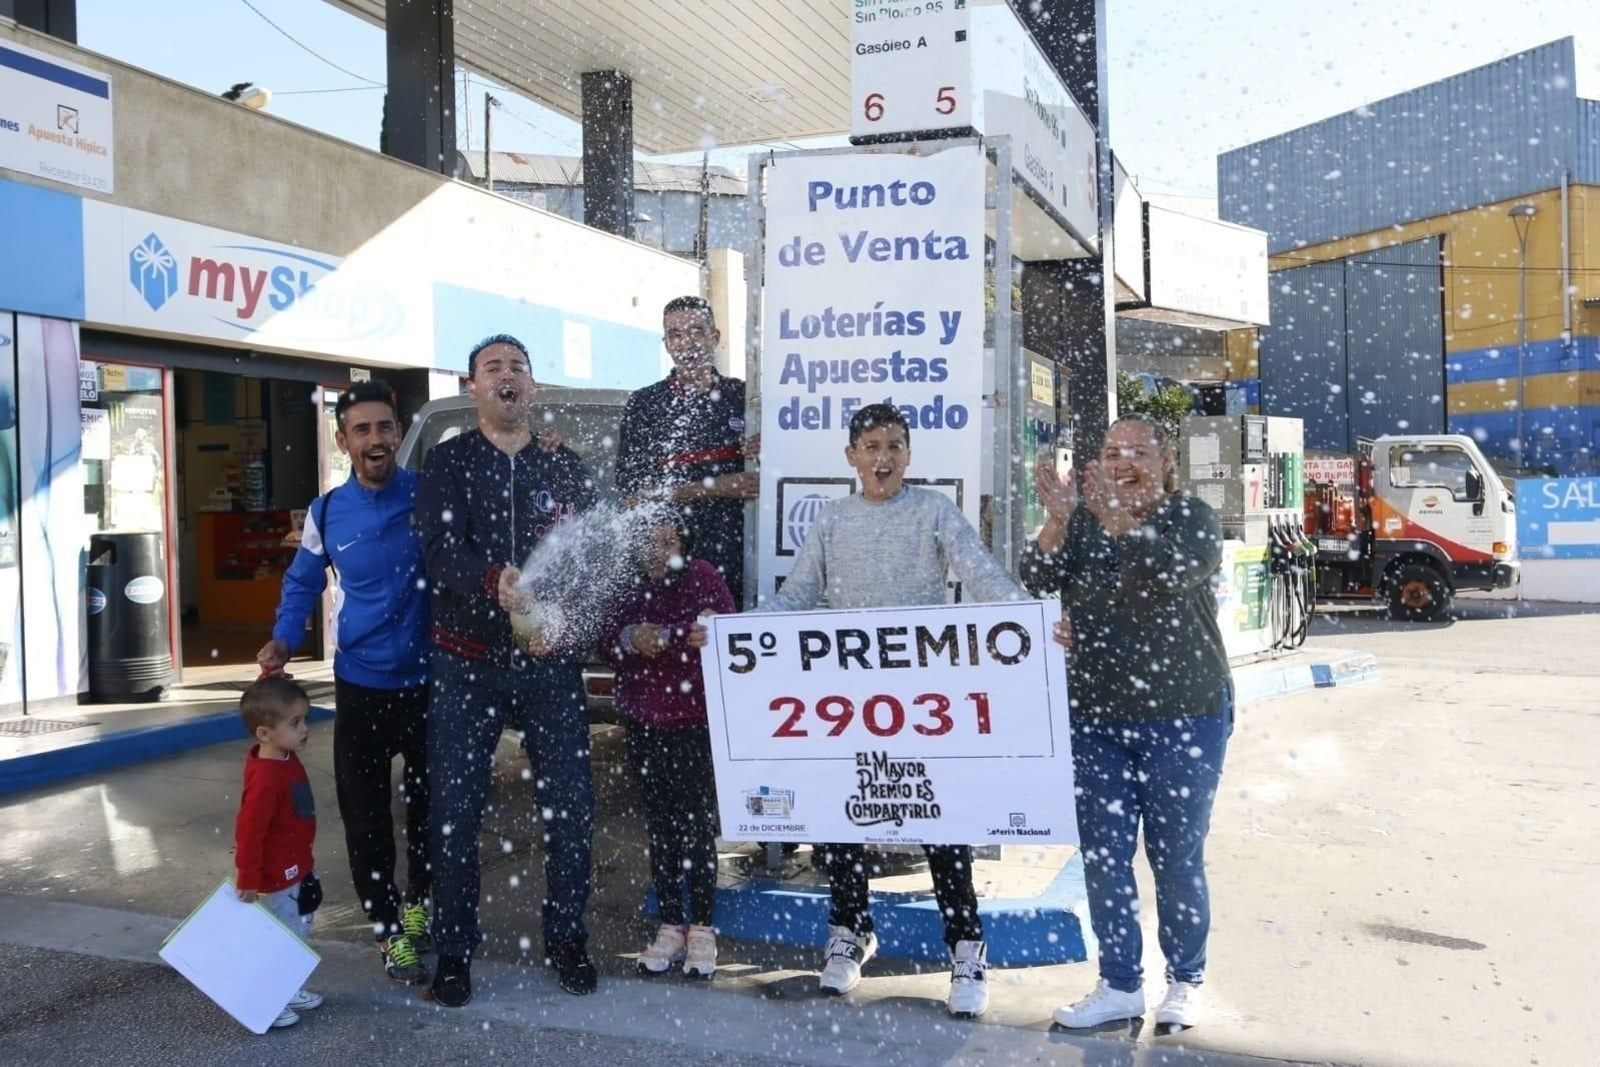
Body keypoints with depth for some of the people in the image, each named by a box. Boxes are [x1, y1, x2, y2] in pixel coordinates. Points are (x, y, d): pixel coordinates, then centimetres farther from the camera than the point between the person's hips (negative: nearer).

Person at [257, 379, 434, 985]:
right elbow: (302, 584, 12)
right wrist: (283, 642, -3)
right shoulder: (326, 513, -2)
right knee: (366, 815, 5)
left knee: (429, 805, 13)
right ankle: (390, 929, 22)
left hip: (429, 680, -1)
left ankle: (420, 907, 37)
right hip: (362, 686, 1)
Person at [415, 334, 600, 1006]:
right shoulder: (448, 462, 2)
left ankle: (566, 938, 22)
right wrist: (493, 583, -33)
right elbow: (440, 549, -13)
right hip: (466, 665, -1)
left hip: (549, 663, 2)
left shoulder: (566, 470, 9)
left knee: (571, 805, 3)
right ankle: (454, 951, 18)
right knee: (455, 811, 3)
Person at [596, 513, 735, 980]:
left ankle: (702, 930, 11)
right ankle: (670, 927, 17)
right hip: (645, 726, 4)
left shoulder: (703, 580, -3)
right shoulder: (634, 593, 10)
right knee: (660, 827, 9)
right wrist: (630, 639, -15)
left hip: (695, 724, -4)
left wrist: (664, 635, -20)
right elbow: (607, 646, 6)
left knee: (698, 826, 0)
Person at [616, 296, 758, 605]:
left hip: (738, 554, 1)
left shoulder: (743, 397, 10)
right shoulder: (644, 404, 6)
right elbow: (633, 494, -1)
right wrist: (714, 488, -9)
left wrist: (765, 452, -7)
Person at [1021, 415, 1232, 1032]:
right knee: (1103, 855, 7)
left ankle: (1185, 982, 24)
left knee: (1177, 858, 5)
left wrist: (1115, 518, -33)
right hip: (1096, 718, 4)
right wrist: (1058, 519, -24)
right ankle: (1119, 986, 20)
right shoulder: (1082, 520, 7)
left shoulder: (1192, 517, -2)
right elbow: (1039, 580, -7)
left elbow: (1172, 572, -22)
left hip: (1183, 718, -3)